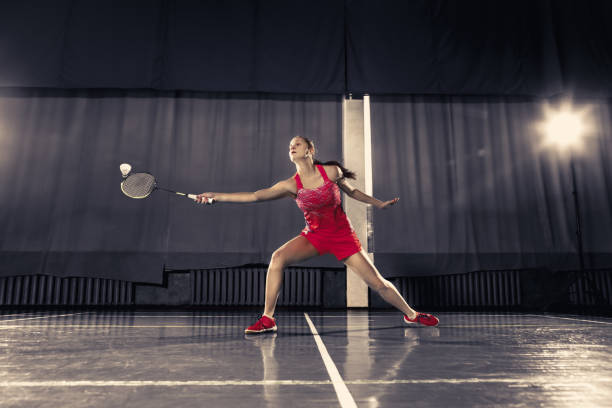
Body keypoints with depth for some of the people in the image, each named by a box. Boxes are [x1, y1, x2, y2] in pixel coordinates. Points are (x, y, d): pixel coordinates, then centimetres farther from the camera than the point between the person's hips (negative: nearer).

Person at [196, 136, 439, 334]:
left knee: (377, 283, -1)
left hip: (342, 235, -1)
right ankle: (268, 320, -12)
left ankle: (411, 314, 26)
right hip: (313, 236, 1)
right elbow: (255, 196, -19)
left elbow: (351, 191, 8)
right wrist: (216, 197, -27)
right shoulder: (291, 185, -10)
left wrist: (379, 204, 14)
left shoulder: (331, 171, -11)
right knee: (278, 258, -24)